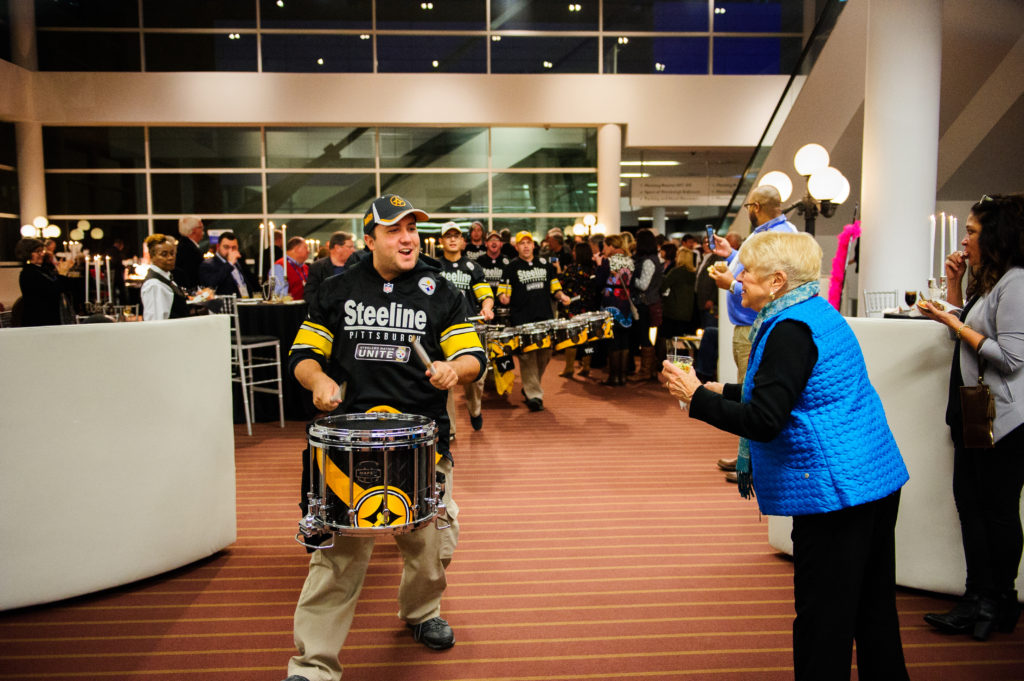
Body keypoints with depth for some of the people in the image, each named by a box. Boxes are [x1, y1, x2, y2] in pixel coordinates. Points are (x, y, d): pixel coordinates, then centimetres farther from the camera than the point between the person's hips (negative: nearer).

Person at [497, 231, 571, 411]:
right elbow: (504, 292, 2)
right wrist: (503, 297, -20)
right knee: (527, 356, -10)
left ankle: (529, 387, 27)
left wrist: (561, 296, 1)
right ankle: (534, 395, -6)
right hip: (522, 320, -4)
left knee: (545, 355, 7)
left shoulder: (545, 264, 15)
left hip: (545, 317, 4)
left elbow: (554, 288, 21)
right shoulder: (511, 267, 5)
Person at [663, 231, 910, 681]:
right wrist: (723, 391, 19)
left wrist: (696, 398, -16)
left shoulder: (790, 330, -19)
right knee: (873, 609, 21)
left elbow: (765, 421, -24)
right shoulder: (816, 313, 13)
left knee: (823, 619, 1)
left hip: (836, 487, -10)